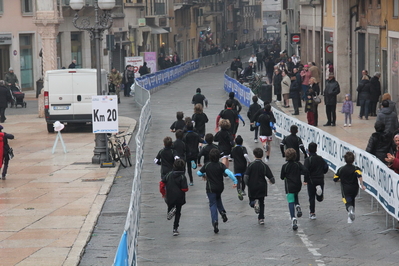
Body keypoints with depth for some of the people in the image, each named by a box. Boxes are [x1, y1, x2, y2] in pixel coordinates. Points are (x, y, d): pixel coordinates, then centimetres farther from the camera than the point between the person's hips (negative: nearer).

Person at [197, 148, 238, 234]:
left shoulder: (207, 165, -9)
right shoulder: (221, 165, -11)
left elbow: (199, 173, -2)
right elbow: (228, 172, -25)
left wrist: (204, 175, 19)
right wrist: (235, 181, -27)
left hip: (210, 188, -2)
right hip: (220, 187, 2)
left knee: (213, 205, 1)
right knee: (218, 199, 31)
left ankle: (215, 221, -16)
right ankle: (222, 212, 10)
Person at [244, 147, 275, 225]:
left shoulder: (251, 165, -10)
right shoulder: (264, 166, -7)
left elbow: (246, 176, -16)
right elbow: (271, 178, -8)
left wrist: (247, 184, 0)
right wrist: (272, 181, 15)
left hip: (252, 188, -1)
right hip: (262, 188, 1)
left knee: (251, 202, 14)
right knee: (262, 203, 16)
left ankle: (254, 203, -20)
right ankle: (261, 218, 11)